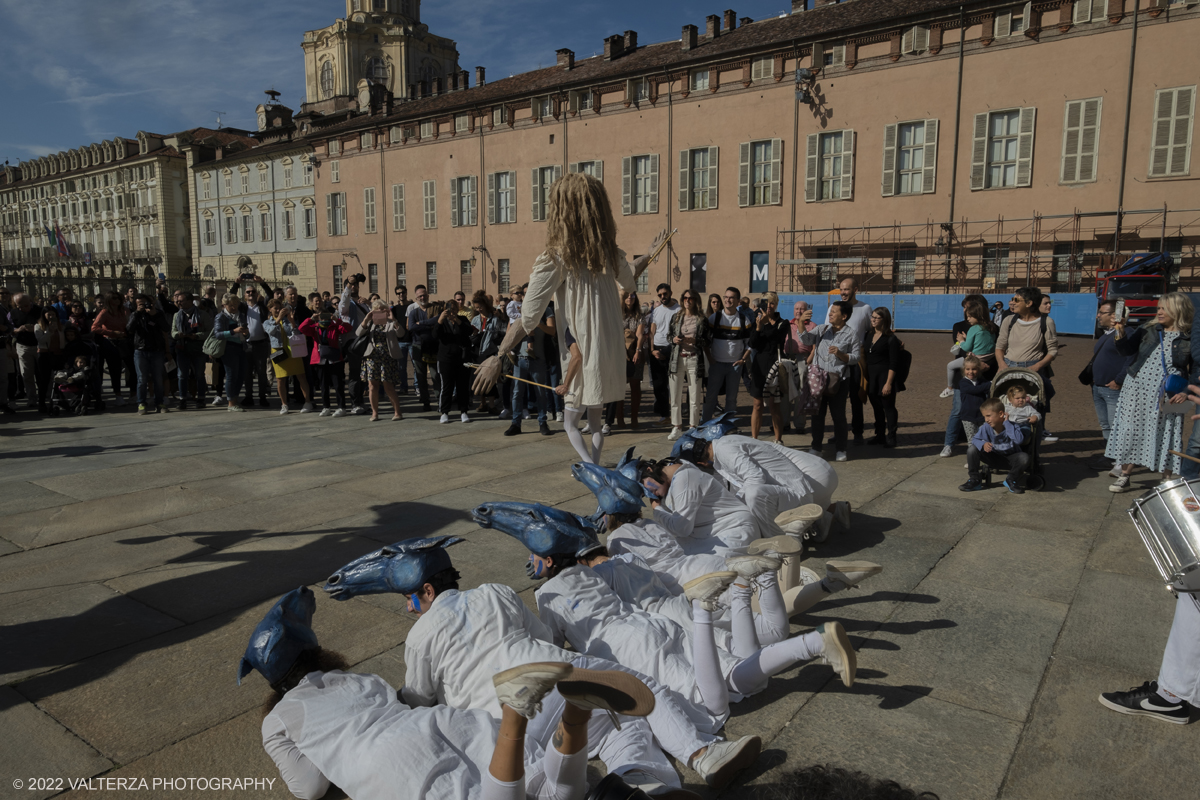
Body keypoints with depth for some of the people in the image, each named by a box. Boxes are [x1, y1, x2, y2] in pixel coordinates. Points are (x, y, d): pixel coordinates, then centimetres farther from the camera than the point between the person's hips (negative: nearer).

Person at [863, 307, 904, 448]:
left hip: (885, 377, -7)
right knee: (876, 407, 13)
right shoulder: (869, 335, 11)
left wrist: (888, 383, -18)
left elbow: (894, 363, -12)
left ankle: (891, 437, 9)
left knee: (888, 407, 1)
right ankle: (880, 435, 23)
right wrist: (865, 378, 9)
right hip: (871, 377, 7)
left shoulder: (891, 338, -10)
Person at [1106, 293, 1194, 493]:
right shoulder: (1148, 329, 4)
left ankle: (1166, 482, 17)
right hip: (1137, 392, 2)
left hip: (1166, 398, -2)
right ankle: (1124, 477, 15)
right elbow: (1126, 350, 0)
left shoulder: (1190, 339, -3)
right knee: (1130, 432, 5)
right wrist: (1121, 334, -16)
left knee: (1166, 438, 3)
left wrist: (1186, 392, -10)